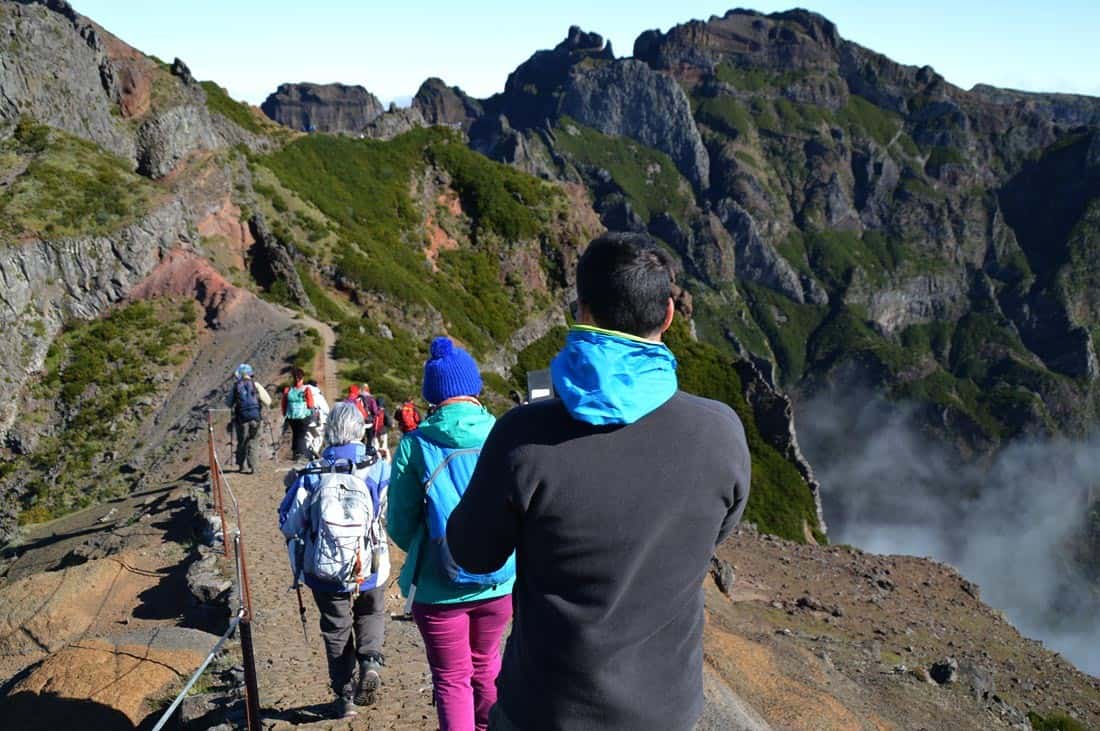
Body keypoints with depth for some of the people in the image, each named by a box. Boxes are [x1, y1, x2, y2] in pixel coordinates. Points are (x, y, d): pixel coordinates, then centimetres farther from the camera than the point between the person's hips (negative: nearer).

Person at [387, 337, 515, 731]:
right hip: (498, 580, 3)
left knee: (451, 680, 15)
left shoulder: (415, 446, -13)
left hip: (439, 588, -2)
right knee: (486, 663, 26)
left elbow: (400, 527, -7)